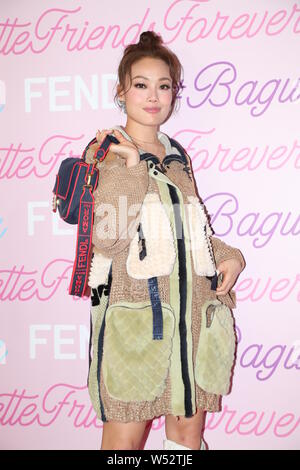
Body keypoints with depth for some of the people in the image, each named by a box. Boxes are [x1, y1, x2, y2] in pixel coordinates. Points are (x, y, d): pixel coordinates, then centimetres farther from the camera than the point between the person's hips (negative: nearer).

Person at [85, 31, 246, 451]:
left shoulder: (178, 156, 15)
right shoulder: (106, 153, -1)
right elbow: (107, 241, -14)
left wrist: (228, 256, 7)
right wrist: (129, 166, -16)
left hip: (191, 313, 6)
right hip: (133, 312, -5)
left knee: (189, 431, 12)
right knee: (126, 435, 2)